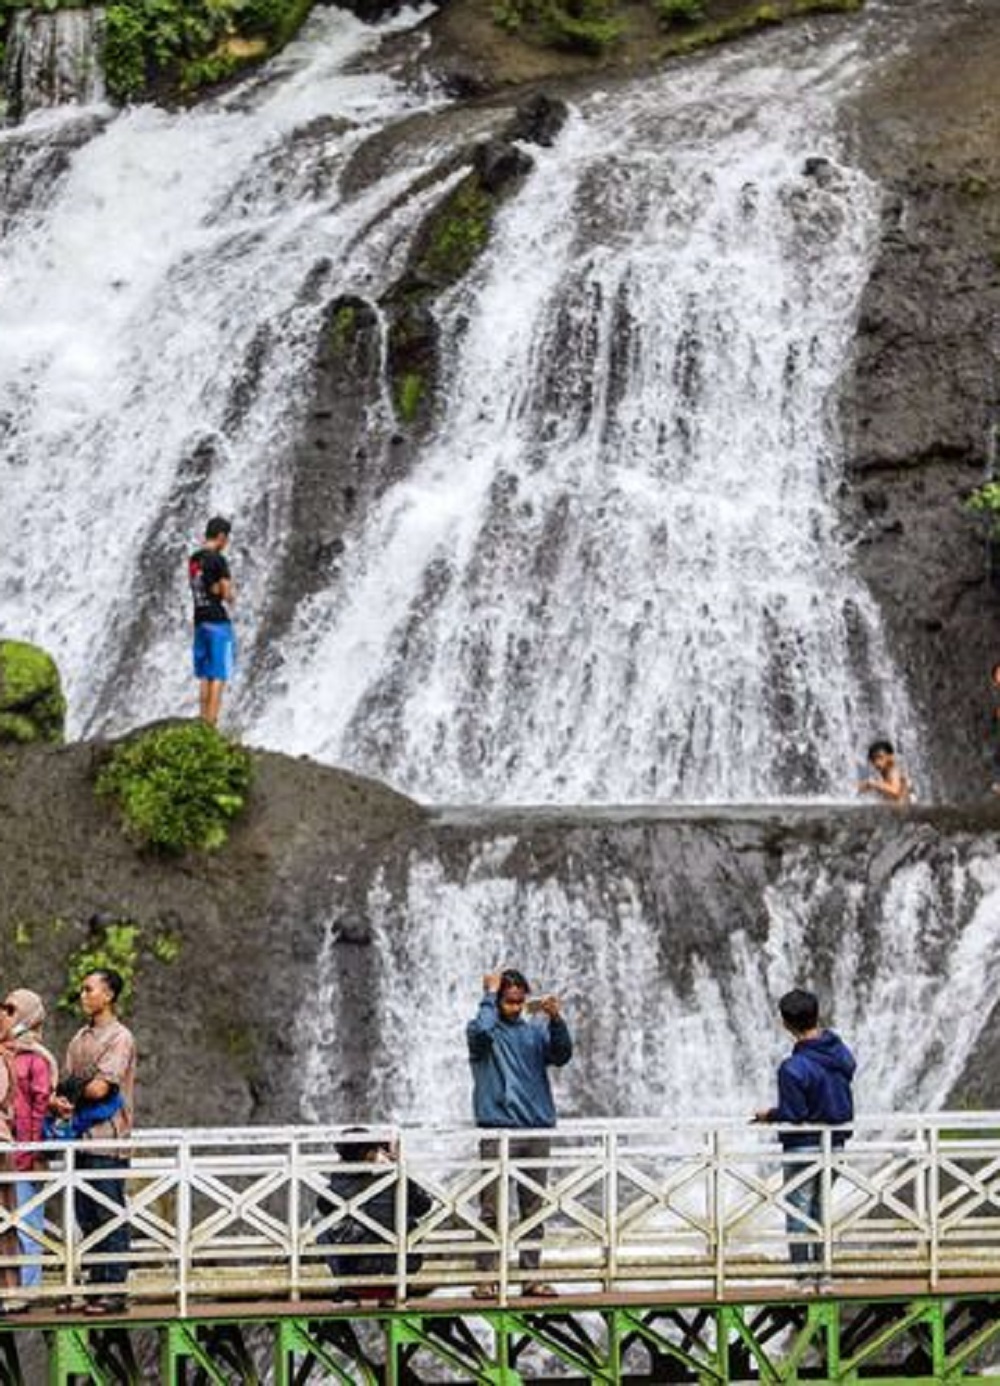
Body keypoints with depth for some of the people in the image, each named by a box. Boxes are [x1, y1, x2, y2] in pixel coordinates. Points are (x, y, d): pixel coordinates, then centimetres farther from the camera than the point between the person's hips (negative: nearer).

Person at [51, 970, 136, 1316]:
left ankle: (115, 1291, -5)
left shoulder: (119, 1037, -7)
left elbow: (99, 1088, -16)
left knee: (110, 1217, -6)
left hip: (107, 1142, -8)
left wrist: (72, 1097, 1)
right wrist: (58, 1101, -9)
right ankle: (97, 1287, 13)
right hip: (83, 1139, 8)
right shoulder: (80, 1038, 18)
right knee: (87, 1219, 8)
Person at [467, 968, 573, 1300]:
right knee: (492, 1209, -6)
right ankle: (485, 1279, -6)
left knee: (533, 1208, 5)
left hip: (537, 1128, 4)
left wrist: (556, 1020, -15)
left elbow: (561, 1055, 0)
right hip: (498, 1130, -4)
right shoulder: (482, 1029, 4)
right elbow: (482, 1031, -20)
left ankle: (532, 1276, 9)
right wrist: (489, 995, -8)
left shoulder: (535, 1031, 14)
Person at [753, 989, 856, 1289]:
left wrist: (769, 1115, -2)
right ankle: (823, 1273, 19)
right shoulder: (841, 1053, -2)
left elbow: (793, 1115, -20)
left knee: (798, 1213, 2)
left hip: (803, 1148, -7)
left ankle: (803, 1275, 1)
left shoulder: (793, 1068, -23)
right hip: (835, 1143, 7)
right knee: (822, 1209, 17)